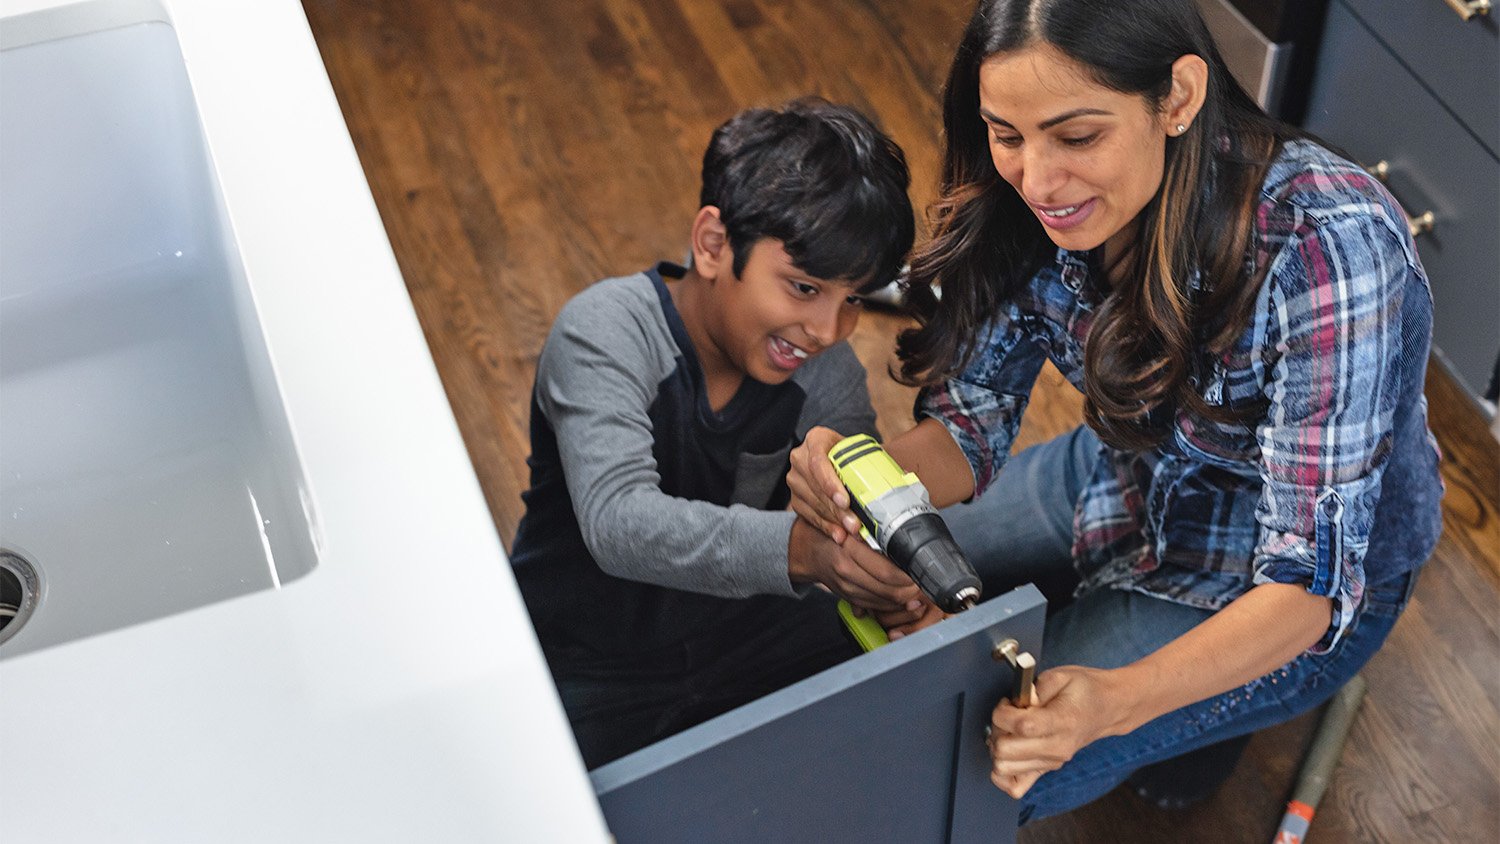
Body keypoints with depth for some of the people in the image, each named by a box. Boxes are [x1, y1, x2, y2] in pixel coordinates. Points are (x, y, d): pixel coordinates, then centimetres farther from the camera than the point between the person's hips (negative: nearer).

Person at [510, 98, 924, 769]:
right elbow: (618, 522, -39)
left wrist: (896, 582, -37)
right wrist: (797, 548, -54)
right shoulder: (606, 334, -25)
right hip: (588, 664, -4)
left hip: (742, 629, 5)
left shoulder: (825, 369, -9)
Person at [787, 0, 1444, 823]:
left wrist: (1121, 699, -49)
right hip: (1127, 479, 6)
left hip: (1268, 591, -6)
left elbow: (1312, 577, -33)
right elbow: (968, 425, -12)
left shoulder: (1327, 248, -36)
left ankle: (1199, 720, 12)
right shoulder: (1027, 208, -19)